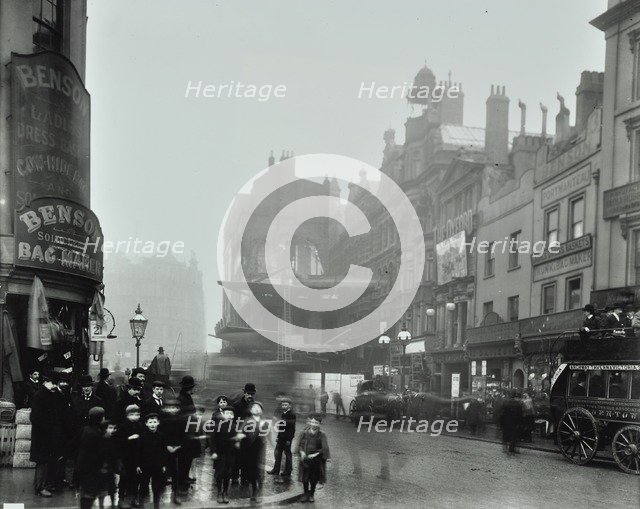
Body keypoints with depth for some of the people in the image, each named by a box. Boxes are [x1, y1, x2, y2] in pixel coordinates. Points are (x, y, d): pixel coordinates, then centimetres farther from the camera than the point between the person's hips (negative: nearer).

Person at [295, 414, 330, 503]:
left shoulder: (321, 435, -10)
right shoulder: (305, 433, -3)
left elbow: (324, 448, -12)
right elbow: (300, 445, 5)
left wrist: (316, 454, -20)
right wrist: (302, 452, -14)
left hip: (316, 461, -2)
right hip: (305, 460, 2)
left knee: (314, 479, 10)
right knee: (305, 478, 8)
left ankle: (311, 495, 27)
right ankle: (306, 494, 26)